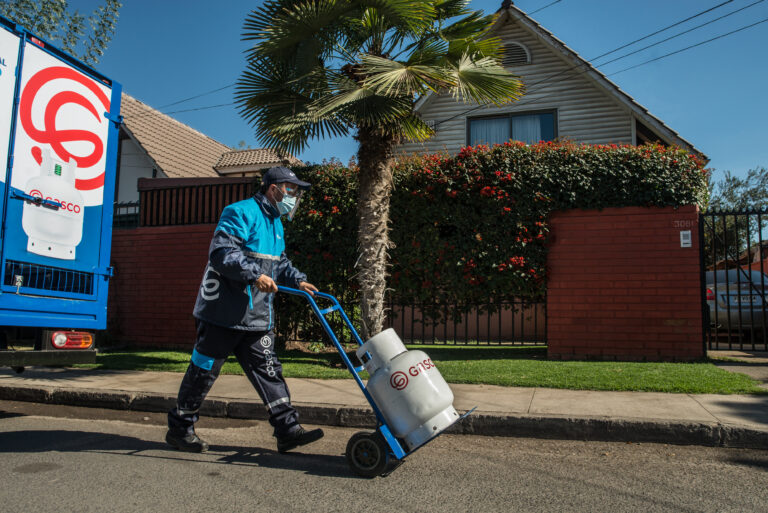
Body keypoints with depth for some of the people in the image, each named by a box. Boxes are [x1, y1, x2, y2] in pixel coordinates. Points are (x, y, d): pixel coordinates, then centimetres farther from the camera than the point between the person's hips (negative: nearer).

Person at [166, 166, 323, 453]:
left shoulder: (275, 224, 19)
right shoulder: (241, 213, -12)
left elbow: (280, 263, 25)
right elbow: (221, 252, -22)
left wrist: (298, 280, 7)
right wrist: (255, 275, -29)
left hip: (257, 317, 9)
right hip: (223, 312, -9)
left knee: (268, 369, 6)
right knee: (204, 370, 3)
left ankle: (288, 430, 7)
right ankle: (179, 429, 20)